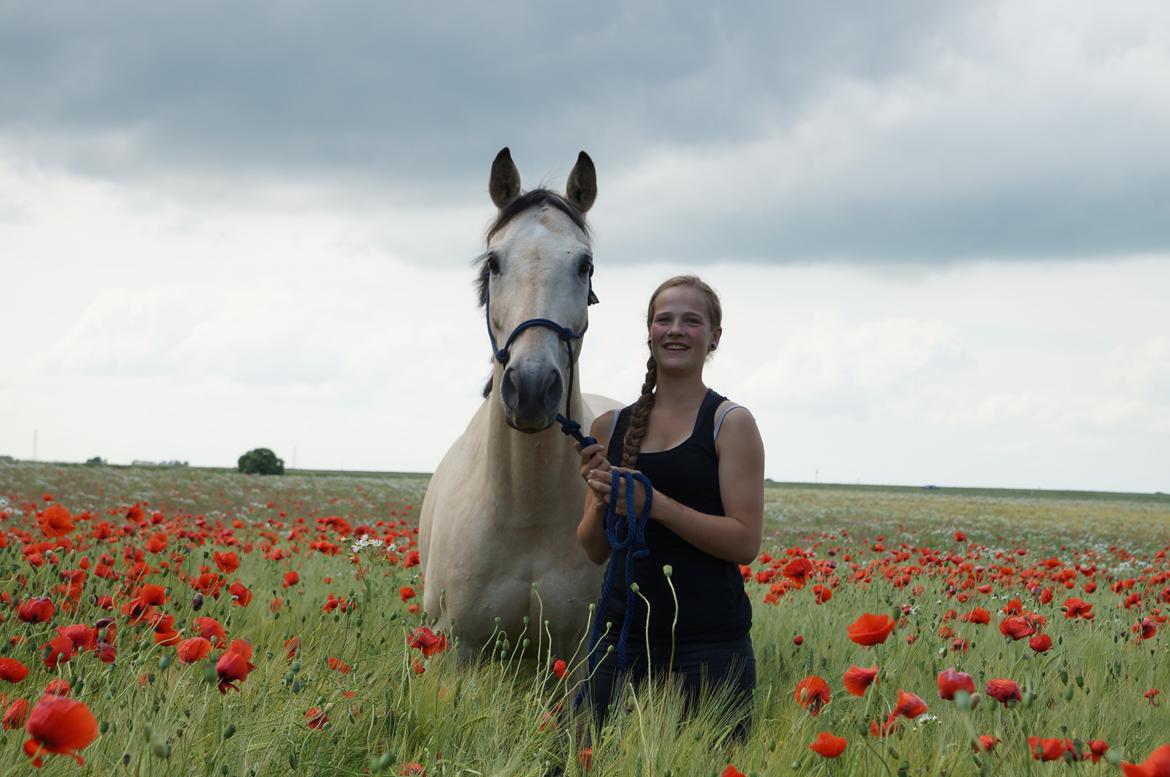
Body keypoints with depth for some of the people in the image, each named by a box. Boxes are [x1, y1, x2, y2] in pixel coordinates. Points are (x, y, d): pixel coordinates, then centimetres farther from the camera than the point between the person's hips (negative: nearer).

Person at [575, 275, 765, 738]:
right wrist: (602, 501, -7)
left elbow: (745, 542, -10)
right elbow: (594, 550, 13)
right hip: (623, 636, 4)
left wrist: (653, 503, -18)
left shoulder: (730, 423, -2)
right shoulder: (612, 426, 10)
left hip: (708, 643, -4)